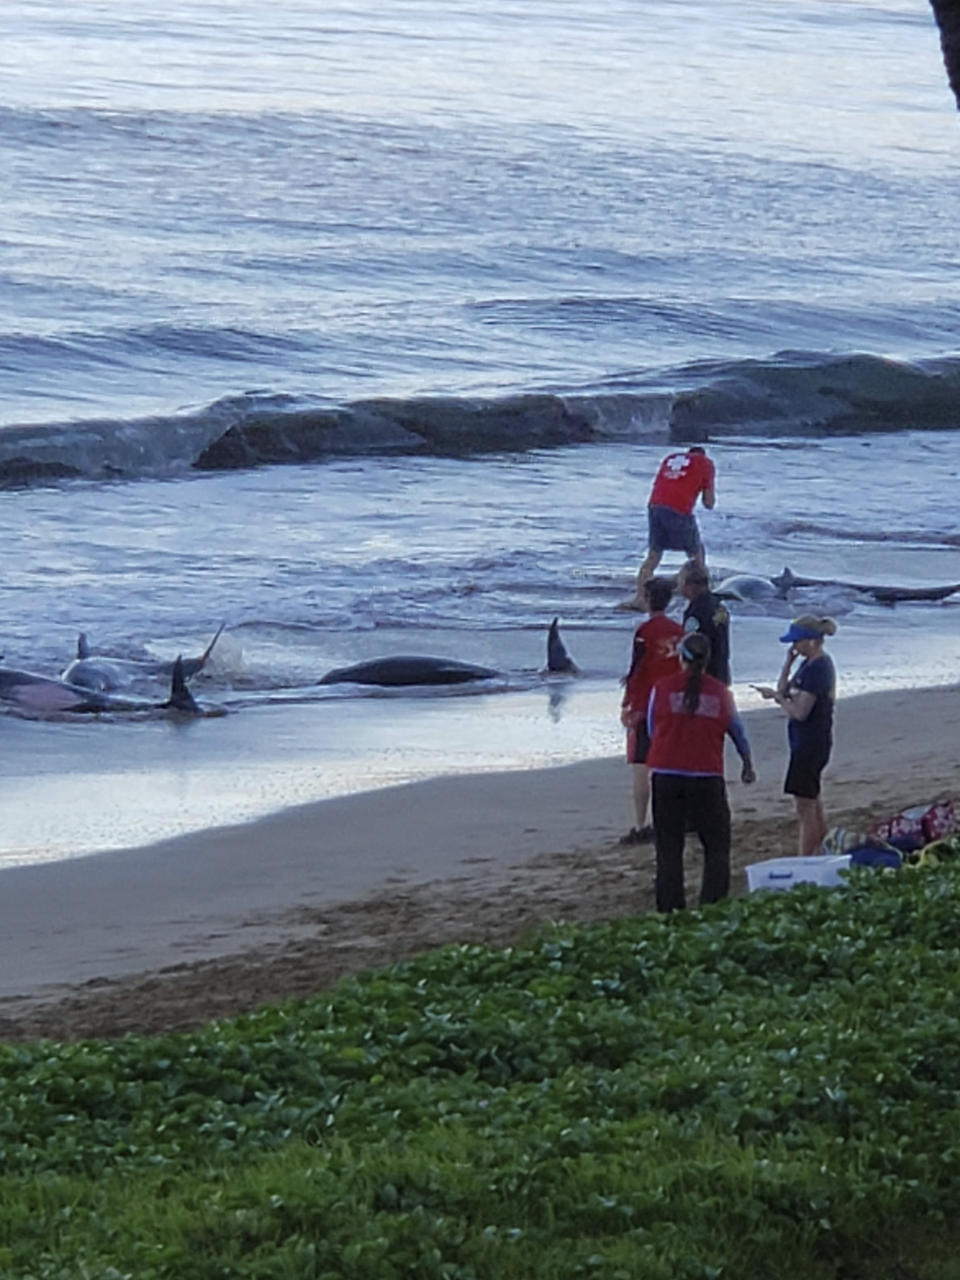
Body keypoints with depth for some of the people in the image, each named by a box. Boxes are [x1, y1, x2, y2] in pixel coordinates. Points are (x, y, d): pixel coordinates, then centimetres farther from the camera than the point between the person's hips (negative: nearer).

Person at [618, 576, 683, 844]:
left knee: (640, 769, -2)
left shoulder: (645, 632, -13)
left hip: (645, 708, -6)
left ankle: (641, 827, -4)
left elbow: (636, 672, -14)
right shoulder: (679, 631, 4)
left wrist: (626, 706, -8)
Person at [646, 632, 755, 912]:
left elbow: (652, 730, 9)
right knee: (716, 846, 8)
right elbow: (738, 731, 15)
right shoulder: (720, 692, 2)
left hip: (666, 776, 0)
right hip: (707, 777, 0)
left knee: (668, 847, 7)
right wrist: (747, 766, 32)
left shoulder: (662, 688, -1)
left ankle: (670, 909, 7)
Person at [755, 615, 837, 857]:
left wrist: (776, 696, -10)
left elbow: (799, 712, -23)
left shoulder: (816, 669, -20)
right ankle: (822, 853, 28)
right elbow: (784, 690, 12)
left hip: (810, 744, -11)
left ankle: (804, 862, -5)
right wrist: (788, 663, 0)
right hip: (811, 743, 11)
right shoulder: (812, 664, 11)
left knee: (804, 805, -7)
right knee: (812, 803, 19)